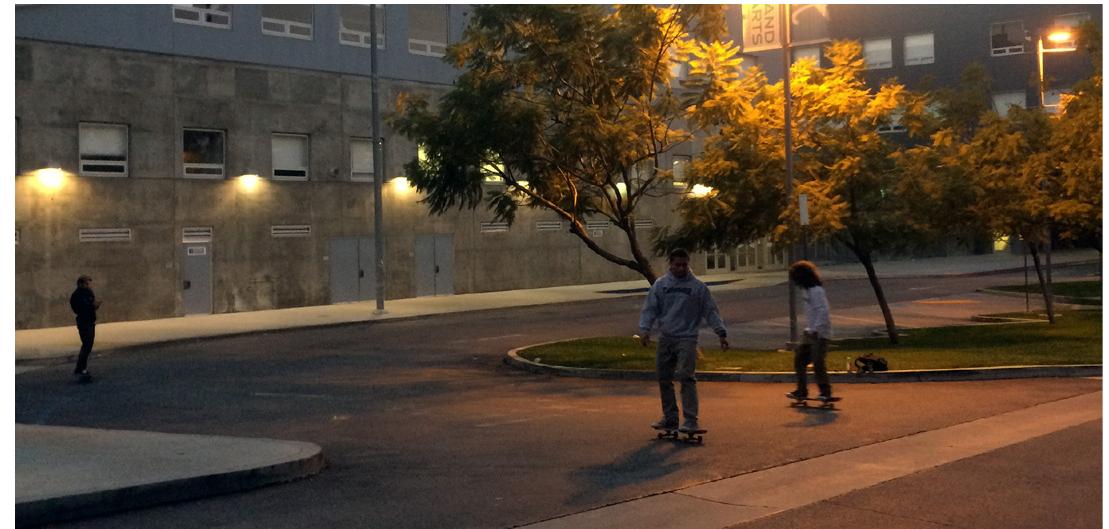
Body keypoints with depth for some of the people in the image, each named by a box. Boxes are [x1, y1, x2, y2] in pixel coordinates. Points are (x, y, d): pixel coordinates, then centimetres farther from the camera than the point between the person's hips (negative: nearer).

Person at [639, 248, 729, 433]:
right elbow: (650, 309, 6)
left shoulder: (698, 287, 2)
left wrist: (721, 333, -4)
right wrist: (645, 329, -9)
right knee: (664, 379, 8)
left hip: (687, 339, -4)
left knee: (686, 378, -15)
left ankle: (690, 420, -15)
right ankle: (670, 418, 20)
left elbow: (711, 312, 4)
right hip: (665, 339, 4)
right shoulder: (660, 285, 8)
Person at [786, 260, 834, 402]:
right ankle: (801, 391, 17)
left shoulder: (817, 291, -16)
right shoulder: (808, 290, 14)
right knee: (799, 359, 10)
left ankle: (825, 392, -1)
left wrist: (815, 329, -27)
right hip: (810, 333, 10)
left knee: (818, 363, -10)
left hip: (820, 334, -10)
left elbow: (823, 311, -24)